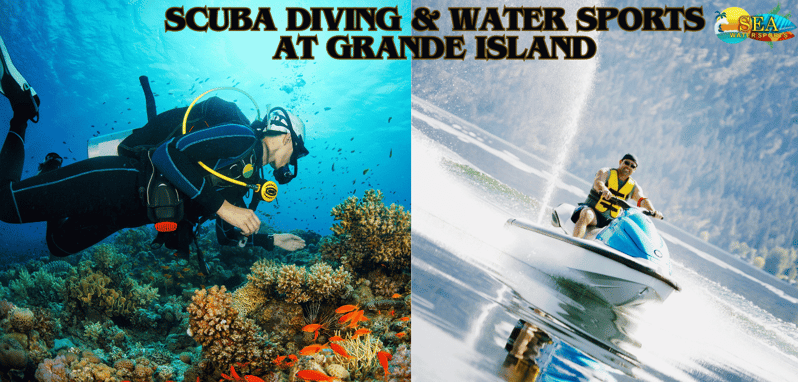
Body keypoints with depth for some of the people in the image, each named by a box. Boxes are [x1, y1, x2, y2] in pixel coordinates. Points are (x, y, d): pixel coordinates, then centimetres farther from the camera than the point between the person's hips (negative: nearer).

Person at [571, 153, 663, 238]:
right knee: (587, 216, -38)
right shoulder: (606, 172, 1)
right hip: (591, 210, -5)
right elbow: (597, 183, -21)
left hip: (610, 221, 5)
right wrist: (604, 190, -47)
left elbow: (643, 200, -4)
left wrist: (653, 212, -26)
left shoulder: (634, 187, 13)